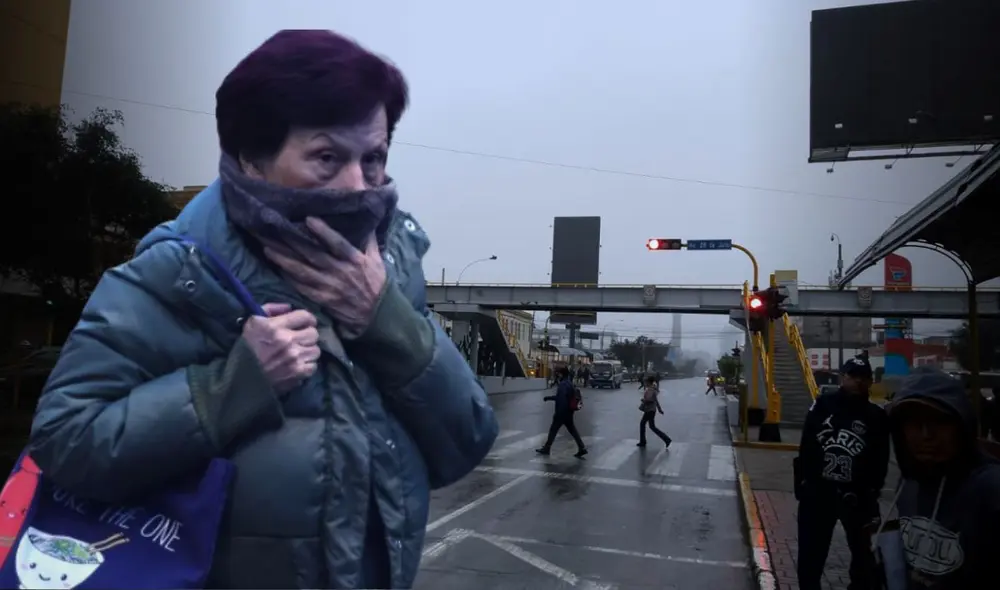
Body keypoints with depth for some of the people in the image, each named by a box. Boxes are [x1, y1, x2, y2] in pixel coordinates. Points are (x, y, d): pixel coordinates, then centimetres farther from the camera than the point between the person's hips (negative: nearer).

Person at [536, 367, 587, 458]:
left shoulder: (563, 385, -18)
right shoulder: (569, 383, 13)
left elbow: (561, 399, -24)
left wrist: (557, 413, -22)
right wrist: (549, 397, 25)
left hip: (562, 412, -9)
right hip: (569, 412, 9)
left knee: (553, 430, 3)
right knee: (572, 430, 11)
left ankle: (546, 449, 13)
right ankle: (582, 448, 6)